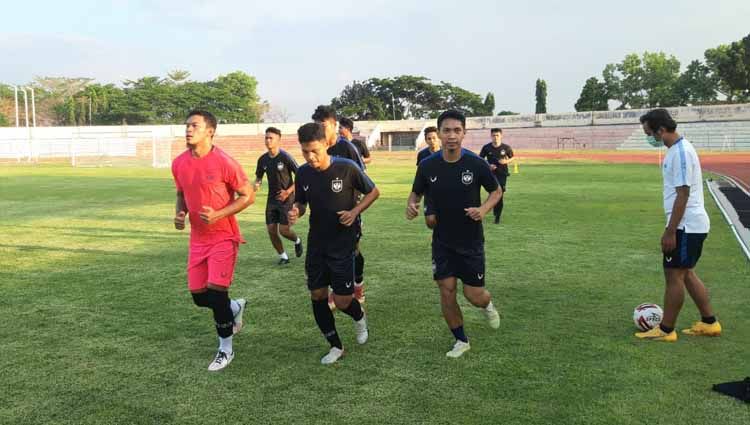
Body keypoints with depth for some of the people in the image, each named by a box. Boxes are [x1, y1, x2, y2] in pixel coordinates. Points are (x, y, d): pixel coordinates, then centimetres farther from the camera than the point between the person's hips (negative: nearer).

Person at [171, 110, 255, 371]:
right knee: (199, 296, 7)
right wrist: (179, 213, -2)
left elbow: (248, 195, -10)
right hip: (197, 238, 6)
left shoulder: (224, 162, -16)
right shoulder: (179, 163, 3)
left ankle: (226, 349, 12)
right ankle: (235, 308, 39)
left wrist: (218, 215, -20)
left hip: (223, 237, -6)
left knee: (216, 292, -9)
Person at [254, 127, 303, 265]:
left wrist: (288, 191, -16)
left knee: (283, 230, -8)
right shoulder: (263, 159, 2)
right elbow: (258, 177, 15)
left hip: (286, 198, -5)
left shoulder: (285, 157, -14)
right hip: (272, 199, 5)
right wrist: (257, 185, -8)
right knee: (271, 230, 2)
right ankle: (283, 256, 21)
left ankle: (297, 241, 26)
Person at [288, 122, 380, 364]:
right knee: (317, 296, 5)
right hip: (316, 244, 4)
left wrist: (355, 211, -17)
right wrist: (295, 212, -13)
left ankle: (359, 318, 34)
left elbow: (373, 192, -3)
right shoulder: (303, 173, -5)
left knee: (342, 302, -3)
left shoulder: (347, 168, -17)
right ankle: (336, 346, 23)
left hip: (343, 245, -4)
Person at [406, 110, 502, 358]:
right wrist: (411, 206, -16)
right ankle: (461, 340, 24)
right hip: (442, 242, 2)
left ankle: (487, 305, 40)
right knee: (446, 292, 2)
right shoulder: (428, 166, -9)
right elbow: (416, 193, 7)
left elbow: (496, 191, 1)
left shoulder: (476, 164, -14)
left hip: (471, 241, -2)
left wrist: (484, 209, -19)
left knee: (474, 295, 2)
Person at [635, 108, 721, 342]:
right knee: (685, 273, 17)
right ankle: (709, 323, 26)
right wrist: (671, 228, 22)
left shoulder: (681, 152, -18)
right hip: (692, 224, 10)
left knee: (674, 275, -1)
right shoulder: (677, 149, 13)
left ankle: (666, 330, 9)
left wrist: (670, 231, -20)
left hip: (686, 226, -10)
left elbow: (683, 194, -21)